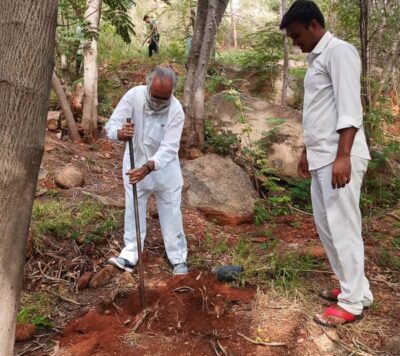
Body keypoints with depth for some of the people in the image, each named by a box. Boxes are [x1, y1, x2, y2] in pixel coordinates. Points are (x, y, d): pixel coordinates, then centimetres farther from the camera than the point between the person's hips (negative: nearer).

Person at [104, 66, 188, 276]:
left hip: (164, 169, -1)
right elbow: (111, 125, -22)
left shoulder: (176, 111, -25)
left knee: (171, 215, 8)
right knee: (133, 211, 9)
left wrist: (147, 168, -45)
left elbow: (168, 148, -30)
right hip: (135, 165, 2)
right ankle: (129, 255, 22)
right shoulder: (134, 95, -21)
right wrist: (120, 133, -46)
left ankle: (178, 259, 22)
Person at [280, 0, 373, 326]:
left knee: (342, 228, -3)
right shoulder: (316, 59, 19)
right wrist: (308, 152, 24)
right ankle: (354, 287, 27)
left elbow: (350, 109, -18)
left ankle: (352, 302, 10)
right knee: (326, 225, 14)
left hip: (340, 158, -10)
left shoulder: (339, 51, -9)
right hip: (322, 158, 10)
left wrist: (342, 156, -24)